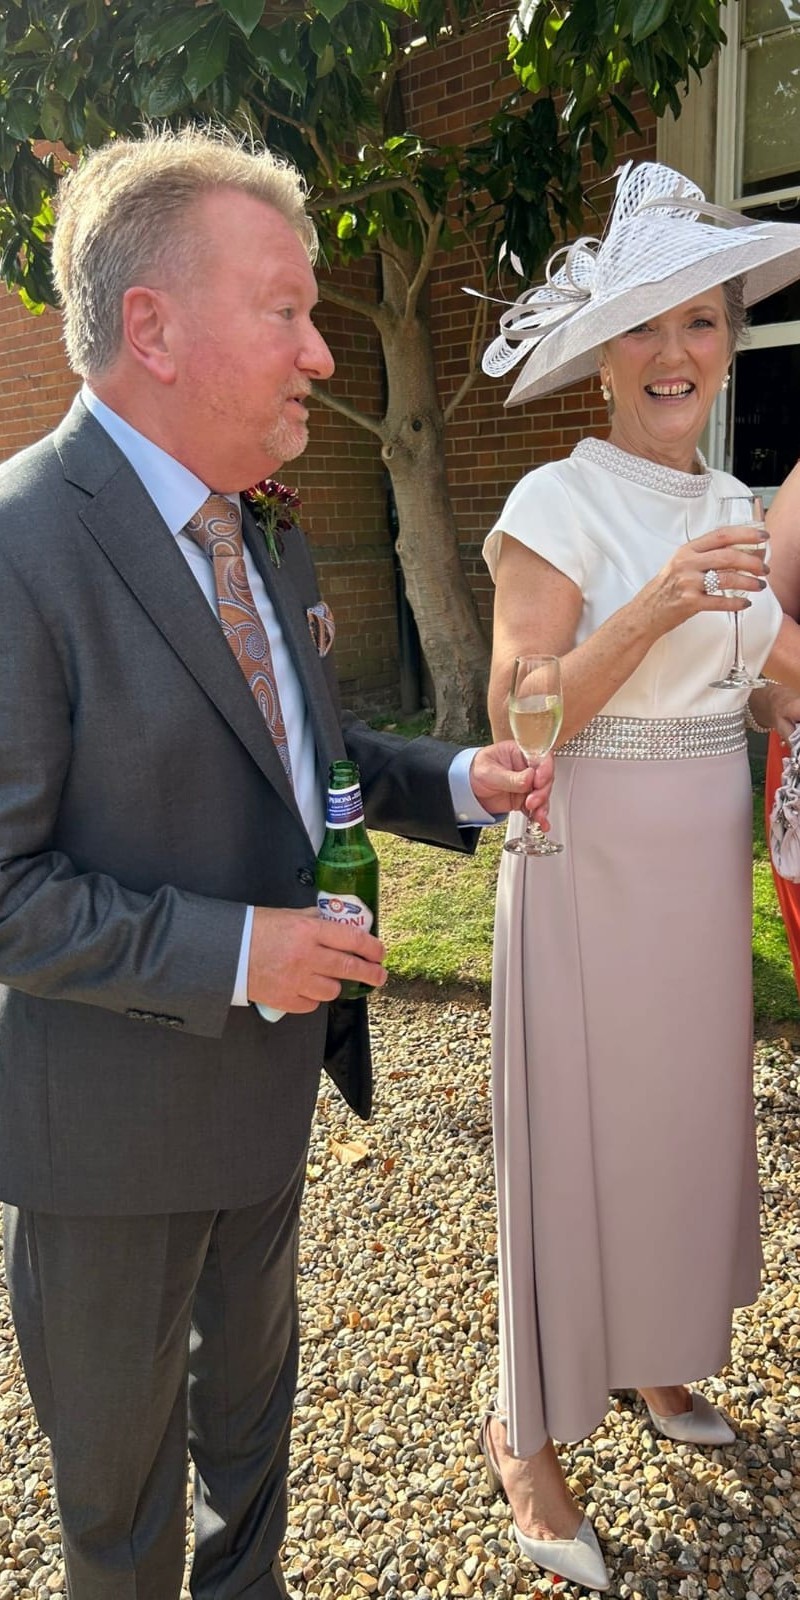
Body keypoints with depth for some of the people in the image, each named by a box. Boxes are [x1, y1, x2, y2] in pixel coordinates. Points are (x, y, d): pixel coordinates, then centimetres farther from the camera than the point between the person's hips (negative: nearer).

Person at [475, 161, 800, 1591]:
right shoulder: (558, 505, -12)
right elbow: (516, 724, -18)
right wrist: (653, 613, -27)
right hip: (591, 868, -7)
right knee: (577, 1138, 3)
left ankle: (648, 1352, 42)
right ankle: (527, 1431, 24)